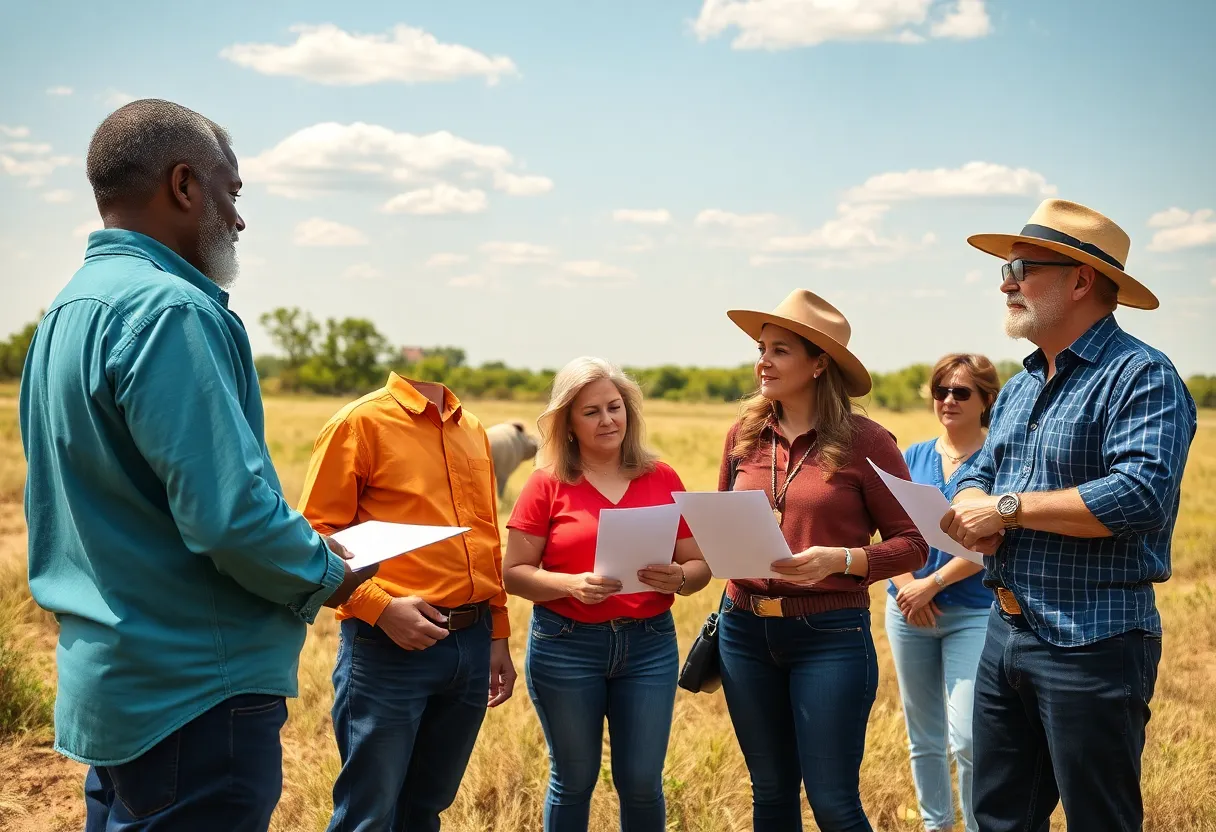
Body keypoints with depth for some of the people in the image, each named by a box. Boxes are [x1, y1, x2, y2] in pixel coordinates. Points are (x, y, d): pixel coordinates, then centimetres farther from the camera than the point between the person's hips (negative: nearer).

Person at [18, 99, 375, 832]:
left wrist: (300, 543, 17)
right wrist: (322, 575, -7)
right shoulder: (167, 310, -19)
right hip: (195, 696, -10)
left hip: (110, 683, 10)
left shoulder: (72, 309, 13)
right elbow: (231, 516, -26)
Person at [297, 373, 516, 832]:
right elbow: (316, 535, -10)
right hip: (389, 647, -6)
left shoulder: (474, 431, 14)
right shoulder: (360, 422, -6)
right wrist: (380, 607, -20)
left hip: (472, 645, 6)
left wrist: (498, 635, 16)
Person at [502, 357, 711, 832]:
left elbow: (699, 565, 6)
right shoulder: (548, 484, -3)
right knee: (574, 781, 9)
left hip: (650, 644, 2)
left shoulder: (662, 479, 4)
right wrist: (570, 585, -21)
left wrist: (679, 578, -17)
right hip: (565, 646, -2)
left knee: (641, 783, 6)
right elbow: (514, 573, -4)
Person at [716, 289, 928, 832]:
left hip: (830, 635, -4)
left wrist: (839, 559, -21)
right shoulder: (744, 436, 5)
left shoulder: (864, 441, -8)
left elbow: (913, 543, -6)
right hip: (745, 631, 5)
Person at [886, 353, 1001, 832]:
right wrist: (905, 586, -10)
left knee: (968, 742, -13)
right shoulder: (914, 457, 8)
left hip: (973, 613, -5)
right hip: (909, 612, 5)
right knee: (923, 738, 13)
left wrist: (931, 584, -16)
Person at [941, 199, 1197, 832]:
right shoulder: (1019, 389, 16)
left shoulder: (1140, 376, -13)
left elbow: (1143, 495, -26)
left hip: (1092, 645, -8)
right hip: (1006, 635, 8)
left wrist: (1009, 507, -19)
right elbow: (977, 476, 20)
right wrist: (970, 505, -6)